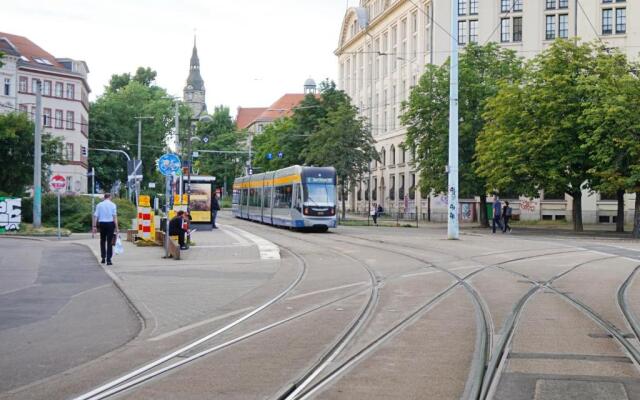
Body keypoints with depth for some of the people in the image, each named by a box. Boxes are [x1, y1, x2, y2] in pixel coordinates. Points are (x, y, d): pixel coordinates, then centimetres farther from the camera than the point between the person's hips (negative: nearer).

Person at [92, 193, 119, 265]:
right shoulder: (112, 205, -1)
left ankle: (103, 258, 19)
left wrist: (94, 226, 3)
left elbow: (95, 216, 1)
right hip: (110, 223, -2)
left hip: (102, 223, 2)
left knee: (102, 241, 17)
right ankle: (108, 260, -6)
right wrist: (116, 227, -8)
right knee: (109, 242, -1)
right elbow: (115, 216, -8)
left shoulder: (99, 205, 5)